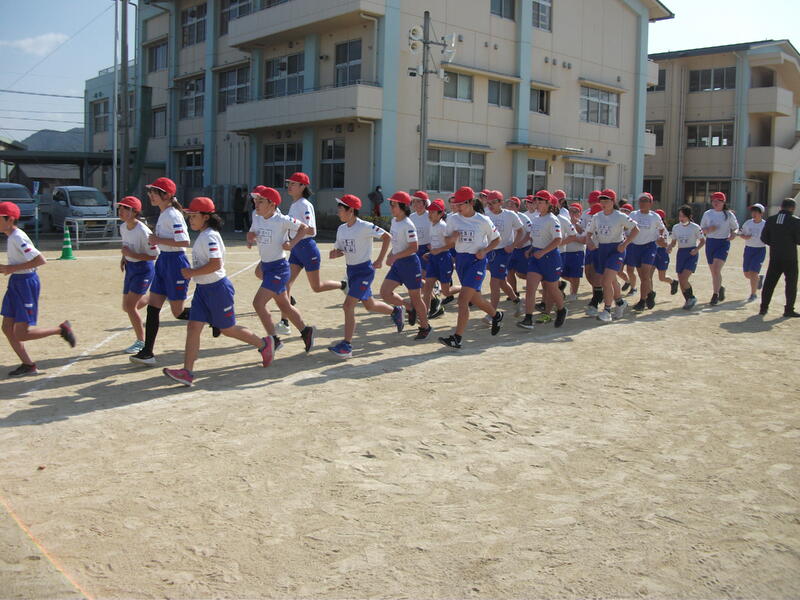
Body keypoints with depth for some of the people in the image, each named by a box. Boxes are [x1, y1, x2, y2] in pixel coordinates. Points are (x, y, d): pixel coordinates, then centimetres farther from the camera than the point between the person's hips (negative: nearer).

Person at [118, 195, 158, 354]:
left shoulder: (143, 231, -23)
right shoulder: (123, 227, 1)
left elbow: (154, 255, -21)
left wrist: (132, 254, -23)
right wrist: (124, 258, 4)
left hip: (144, 269, -8)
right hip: (130, 267, 8)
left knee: (130, 306, -13)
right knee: (126, 307, 15)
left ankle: (141, 341, 3)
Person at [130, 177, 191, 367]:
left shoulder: (172, 215, -17)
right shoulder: (163, 214, 12)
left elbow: (184, 242, -26)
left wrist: (159, 240, -19)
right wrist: (156, 239, 7)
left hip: (175, 262, -9)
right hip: (163, 261, 9)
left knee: (178, 312, 0)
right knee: (152, 307, 5)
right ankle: (147, 352, 7)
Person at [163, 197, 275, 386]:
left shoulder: (209, 236, -18)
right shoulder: (203, 236, 12)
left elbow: (216, 264, -28)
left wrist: (192, 273, -19)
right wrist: (193, 273, 15)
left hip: (217, 288, -9)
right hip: (202, 289, 9)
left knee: (227, 329, 5)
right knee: (193, 326, -1)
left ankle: (264, 344, 26)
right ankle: (187, 372, -4)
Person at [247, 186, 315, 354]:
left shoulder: (282, 220, -15)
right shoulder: (257, 218, 4)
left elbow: (304, 228, -6)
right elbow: (251, 233, 19)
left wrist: (292, 244, -15)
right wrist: (250, 240, -2)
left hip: (279, 267, -8)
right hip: (265, 266, 8)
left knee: (258, 302, -14)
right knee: (285, 305, 17)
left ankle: (274, 339, -2)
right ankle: (305, 330, 33)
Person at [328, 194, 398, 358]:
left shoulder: (365, 227, -17)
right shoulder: (341, 229, 5)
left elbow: (387, 237, -12)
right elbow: (339, 249, 13)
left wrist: (379, 260, -13)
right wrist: (335, 253, -11)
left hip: (364, 270, -8)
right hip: (351, 270, 8)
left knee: (348, 305, -17)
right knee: (369, 305, 21)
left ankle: (347, 346, -14)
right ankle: (395, 312, 48)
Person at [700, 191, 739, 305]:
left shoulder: (729, 214, 0)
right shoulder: (707, 214, 6)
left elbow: (734, 227, 11)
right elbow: (702, 230, 8)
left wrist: (733, 235, -10)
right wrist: (709, 229, -13)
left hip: (723, 243, -3)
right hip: (710, 243, 4)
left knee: (716, 269, -17)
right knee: (713, 271, 11)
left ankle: (715, 295, -12)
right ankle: (720, 288, 37)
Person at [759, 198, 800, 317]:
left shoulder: (771, 220, 3)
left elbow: (764, 238, 5)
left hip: (774, 256, 4)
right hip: (790, 257, -4)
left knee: (769, 282, 9)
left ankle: (763, 307, 9)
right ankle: (789, 309, 7)